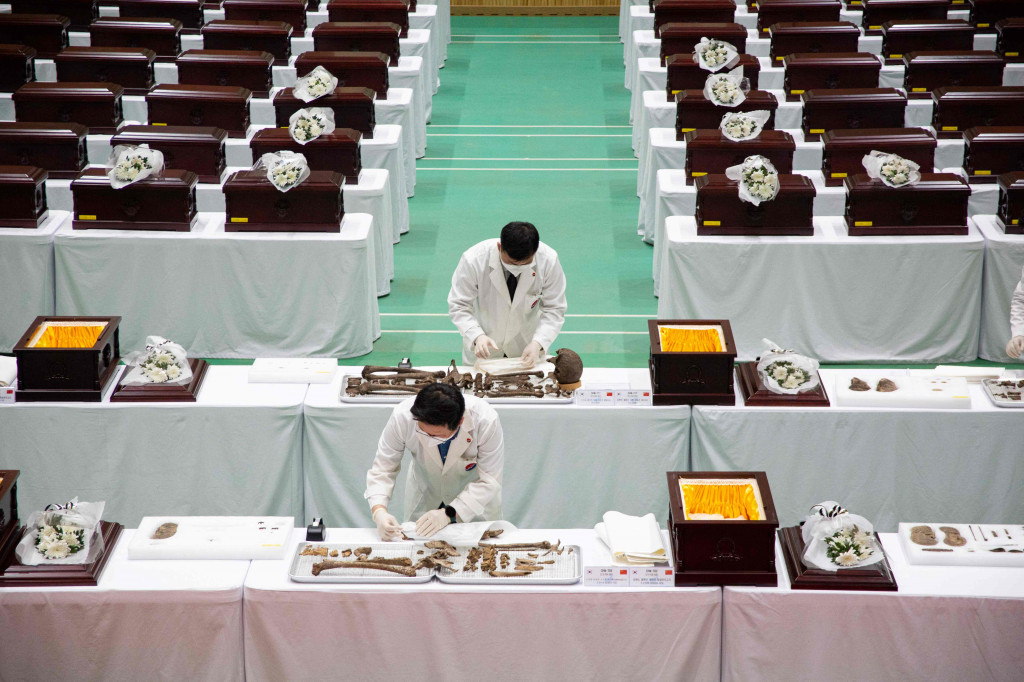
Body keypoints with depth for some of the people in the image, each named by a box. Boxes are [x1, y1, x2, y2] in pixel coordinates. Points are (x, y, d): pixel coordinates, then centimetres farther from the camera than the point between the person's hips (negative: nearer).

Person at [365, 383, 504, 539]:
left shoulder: (486, 421, -34)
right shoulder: (402, 417, -30)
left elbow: (489, 481, -26)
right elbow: (382, 469, -19)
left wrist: (449, 513, -37)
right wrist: (379, 512, -37)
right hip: (424, 496, -1)